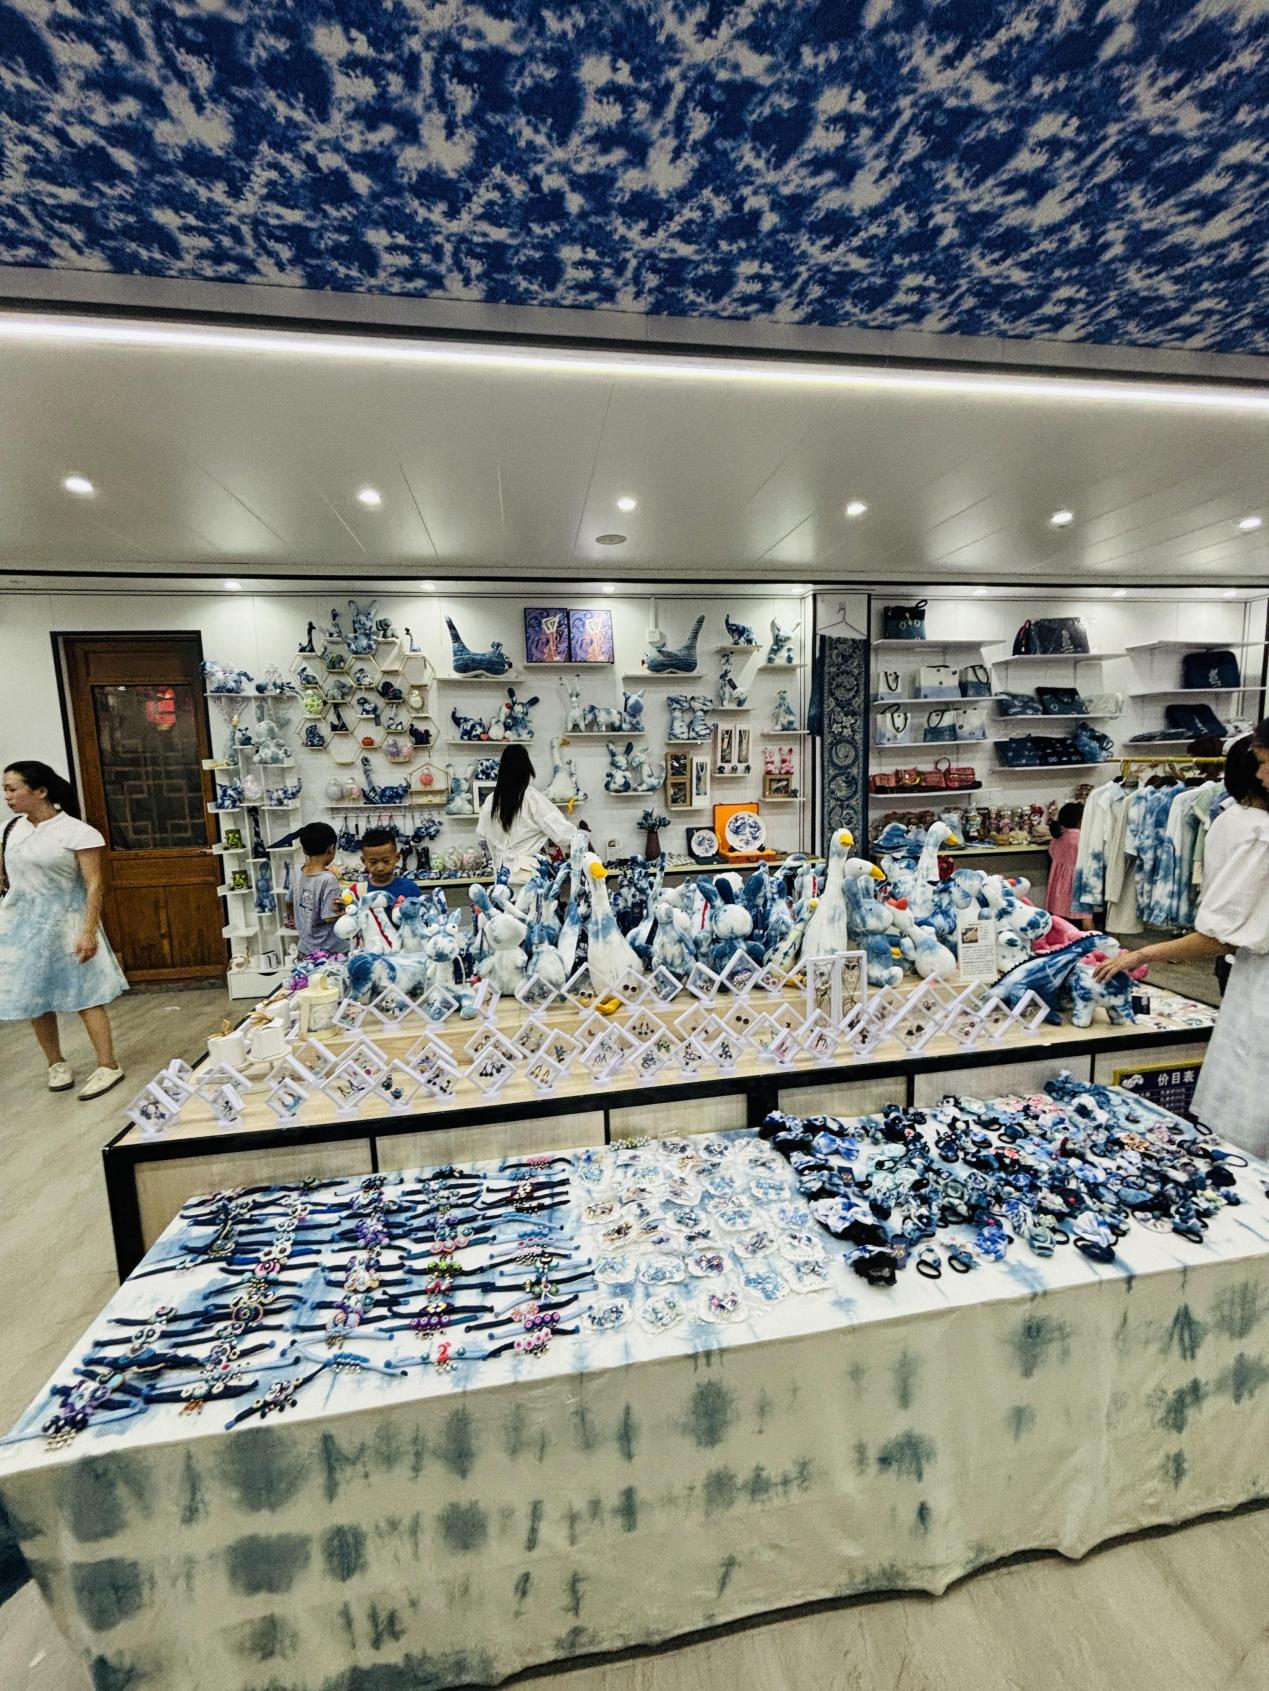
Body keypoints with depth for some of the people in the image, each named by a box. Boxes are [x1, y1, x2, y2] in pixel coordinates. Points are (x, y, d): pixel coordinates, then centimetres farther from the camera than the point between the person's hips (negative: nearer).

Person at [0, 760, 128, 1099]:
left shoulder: (77, 832, -15)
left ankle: (108, 1066, 7)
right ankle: (56, 1064, 28)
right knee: (34, 998, 12)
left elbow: (95, 885, -15)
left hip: (63, 924, -6)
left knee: (85, 997, -1)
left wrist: (88, 931, -19)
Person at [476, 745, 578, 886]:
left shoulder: (491, 800, 1)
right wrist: (577, 832, 2)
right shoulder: (533, 798, -14)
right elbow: (560, 832, -17)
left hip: (503, 872, 5)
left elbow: (481, 834, 15)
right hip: (531, 874, -4)